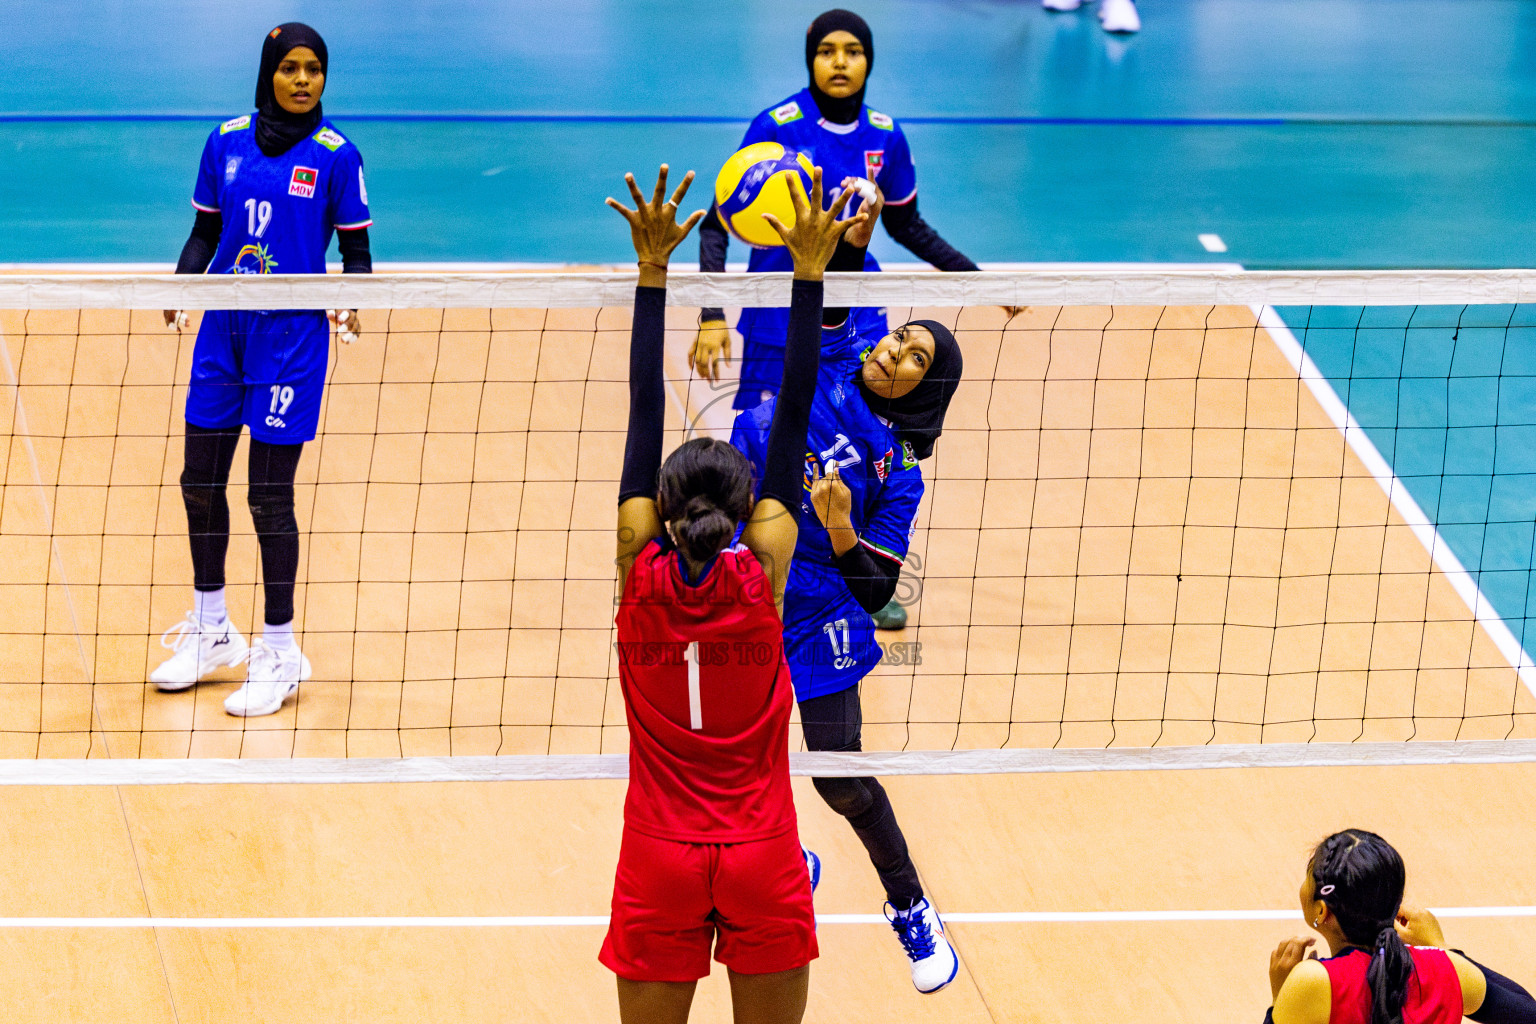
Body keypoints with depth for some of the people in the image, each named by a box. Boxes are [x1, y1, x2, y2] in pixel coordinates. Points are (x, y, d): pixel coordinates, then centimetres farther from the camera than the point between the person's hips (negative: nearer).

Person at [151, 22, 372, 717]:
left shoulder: (335, 155, -5)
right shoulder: (227, 141, 5)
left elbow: (355, 252, 0)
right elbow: (205, 233, 12)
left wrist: (349, 304, -18)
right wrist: (182, 289, -5)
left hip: (292, 336, -4)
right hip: (223, 328, 4)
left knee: (268, 494, -3)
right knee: (199, 481, 8)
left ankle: (278, 653, 10)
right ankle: (211, 633, 26)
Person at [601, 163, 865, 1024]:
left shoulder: (642, 569, -7)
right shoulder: (764, 570, -8)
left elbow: (645, 409, -5)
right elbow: (794, 414, -8)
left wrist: (653, 271, -3)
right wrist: (809, 273, -6)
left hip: (660, 859, 0)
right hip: (763, 857, 0)